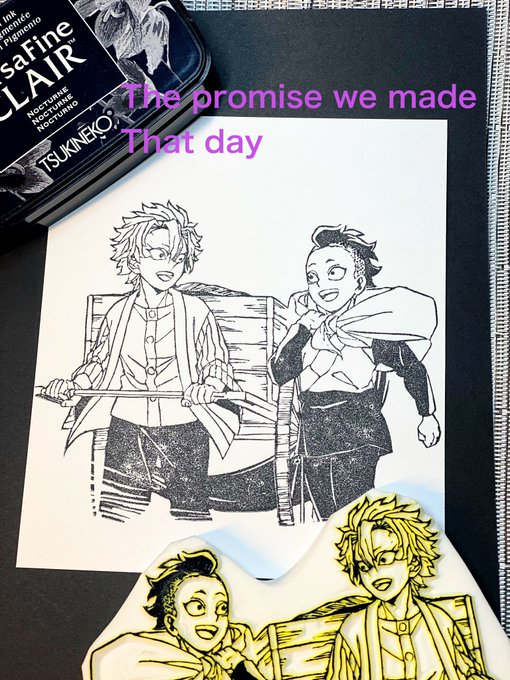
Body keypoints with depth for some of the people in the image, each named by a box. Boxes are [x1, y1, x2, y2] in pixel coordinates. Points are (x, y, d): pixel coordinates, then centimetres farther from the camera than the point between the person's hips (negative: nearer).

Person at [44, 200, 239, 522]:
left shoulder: (195, 311, -3)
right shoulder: (119, 313, 5)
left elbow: (217, 362, 3)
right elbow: (99, 362, 17)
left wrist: (208, 387, -17)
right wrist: (72, 386, 1)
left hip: (184, 433, -2)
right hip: (126, 431, 2)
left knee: (191, 515, 5)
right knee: (116, 518, 6)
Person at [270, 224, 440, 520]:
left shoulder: (373, 326, -5)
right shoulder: (305, 319, 8)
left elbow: (413, 369, 4)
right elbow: (280, 373, -1)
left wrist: (428, 415, 9)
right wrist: (301, 332, -11)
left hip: (357, 434, -5)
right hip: (312, 436, 5)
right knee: (326, 523, 11)